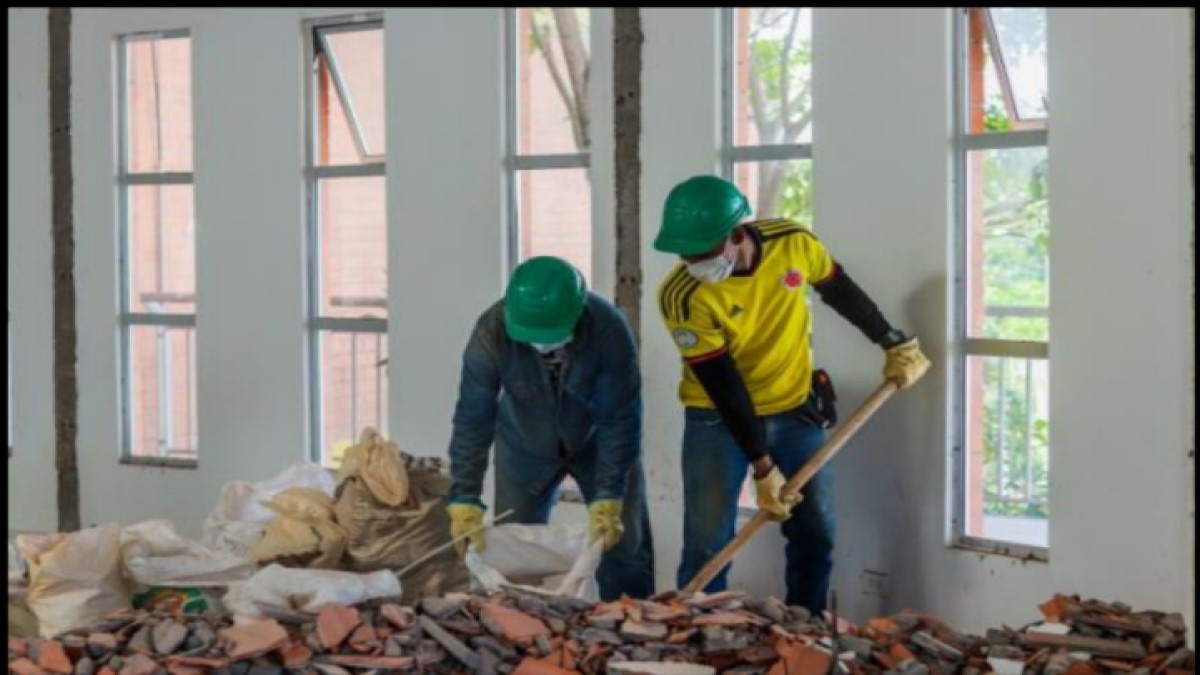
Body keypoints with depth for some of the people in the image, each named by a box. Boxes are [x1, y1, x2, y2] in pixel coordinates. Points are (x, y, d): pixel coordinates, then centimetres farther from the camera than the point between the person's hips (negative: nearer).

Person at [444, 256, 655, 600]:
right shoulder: (491, 332, -31)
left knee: (624, 542, 0)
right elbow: (473, 419, -26)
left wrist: (608, 499, -28)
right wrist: (464, 501, -28)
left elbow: (620, 419, -26)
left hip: (597, 442, -1)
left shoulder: (608, 328, -33)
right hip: (525, 446, 1)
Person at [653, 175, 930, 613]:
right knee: (708, 541, -6)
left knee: (816, 532, 7)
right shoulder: (682, 296, -26)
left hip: (794, 409, 3)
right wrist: (762, 467, -23)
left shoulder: (794, 243, -18)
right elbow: (723, 386, -24)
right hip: (719, 419, -3)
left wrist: (894, 344, 12)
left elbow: (842, 293, 3)